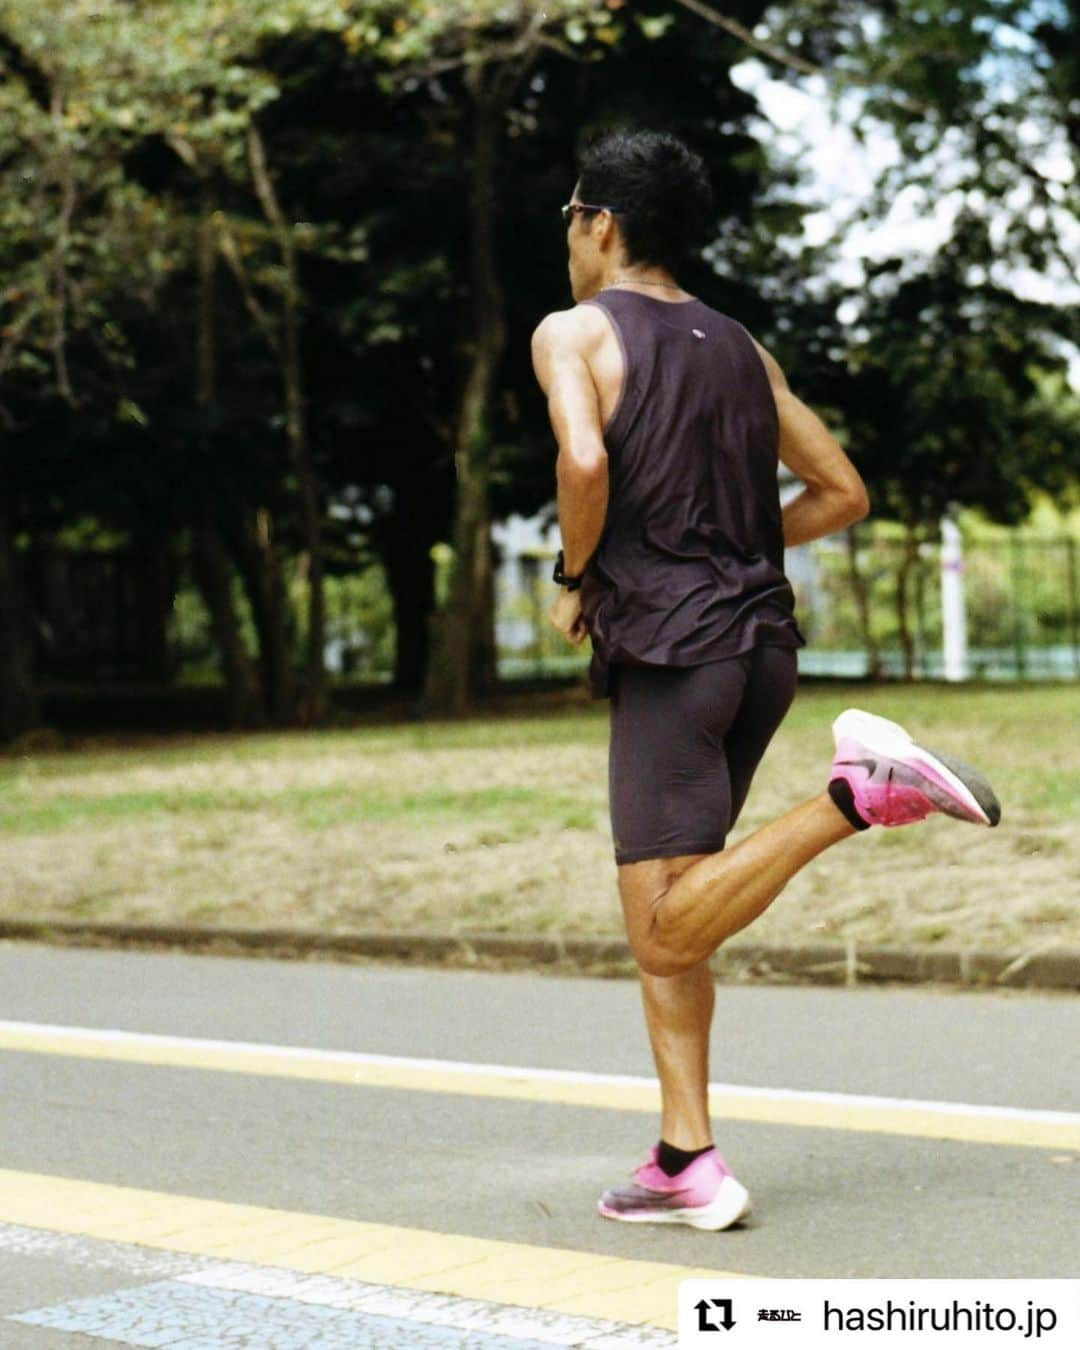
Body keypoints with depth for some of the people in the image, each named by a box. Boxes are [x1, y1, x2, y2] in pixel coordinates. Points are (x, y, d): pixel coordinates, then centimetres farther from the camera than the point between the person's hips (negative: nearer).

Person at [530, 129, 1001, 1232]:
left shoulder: (573, 332, -1)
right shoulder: (738, 347, 18)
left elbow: (584, 461, -20)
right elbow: (842, 492, 19)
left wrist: (574, 575, -4)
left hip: (666, 649, -7)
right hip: (762, 639, 7)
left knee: (671, 930, -8)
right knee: (660, 916, 11)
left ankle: (857, 792, -22)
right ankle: (685, 1162, 8)